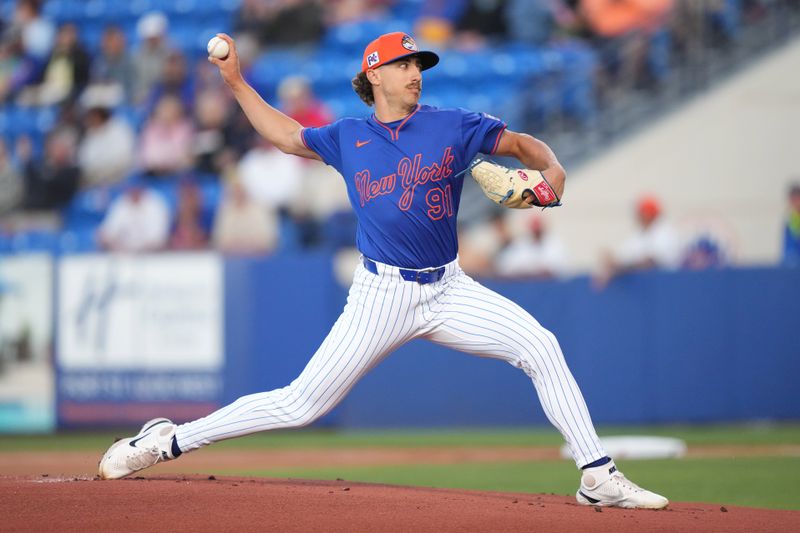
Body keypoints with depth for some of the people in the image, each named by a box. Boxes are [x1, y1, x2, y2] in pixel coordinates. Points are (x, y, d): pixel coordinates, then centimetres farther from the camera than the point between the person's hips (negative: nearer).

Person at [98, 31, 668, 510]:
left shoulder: (454, 126, 3)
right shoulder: (347, 139, 7)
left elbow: (523, 143, 4)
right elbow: (286, 134, 23)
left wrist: (552, 171, -17)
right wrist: (236, 81, 18)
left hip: (450, 290, 1)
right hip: (381, 294, -1)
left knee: (540, 346, -18)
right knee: (300, 404, -6)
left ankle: (599, 476, -14)